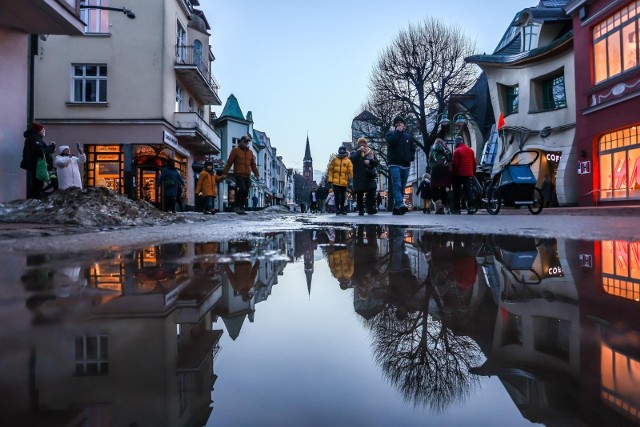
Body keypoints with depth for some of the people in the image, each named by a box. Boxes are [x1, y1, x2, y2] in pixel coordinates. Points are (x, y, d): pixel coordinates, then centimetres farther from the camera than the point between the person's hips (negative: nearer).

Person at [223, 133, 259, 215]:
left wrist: (256, 174, 14)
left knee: (246, 192, 2)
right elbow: (229, 162, 1)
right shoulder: (235, 150, 4)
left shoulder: (250, 152, 18)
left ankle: (241, 208, 9)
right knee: (242, 189, -20)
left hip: (247, 176, 5)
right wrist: (225, 173, -3)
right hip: (239, 174, -5)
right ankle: (236, 206, -7)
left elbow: (253, 164, 23)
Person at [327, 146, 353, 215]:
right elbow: (330, 170, 6)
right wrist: (330, 179, 0)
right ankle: (337, 209, 0)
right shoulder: (334, 160, 7)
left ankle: (342, 209, 20)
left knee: (343, 197, 8)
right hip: (335, 182, -1)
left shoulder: (348, 161, 5)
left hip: (344, 183, 1)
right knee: (337, 196, -3)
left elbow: (351, 171, 2)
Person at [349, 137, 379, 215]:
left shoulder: (370, 152, 15)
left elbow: (376, 162, 8)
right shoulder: (355, 153, 9)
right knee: (359, 194, 2)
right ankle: (360, 210, 10)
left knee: (371, 191, -13)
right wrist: (359, 151, -14)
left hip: (369, 176, 1)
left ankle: (371, 208, -11)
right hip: (358, 177, -1)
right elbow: (351, 159, -12)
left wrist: (370, 161, -11)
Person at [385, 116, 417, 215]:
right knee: (397, 185, -19)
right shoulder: (390, 134, 8)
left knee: (402, 187, 6)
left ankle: (396, 207, 12)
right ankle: (401, 205, -30)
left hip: (406, 165, 5)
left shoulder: (408, 136, 19)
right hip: (395, 164, -5)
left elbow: (413, 148, 22)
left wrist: (411, 157, 4)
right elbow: (391, 141, -15)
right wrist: (398, 131, -7)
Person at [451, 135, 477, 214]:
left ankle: (456, 209, 3)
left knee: (456, 192, 3)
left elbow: (455, 164, -12)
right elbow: (474, 163, 12)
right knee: (468, 190, 5)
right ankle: (470, 208, -4)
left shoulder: (457, 151, -8)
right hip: (468, 174, 5)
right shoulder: (470, 150, 11)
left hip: (459, 174, -5)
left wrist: (452, 173, -4)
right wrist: (473, 173, 19)